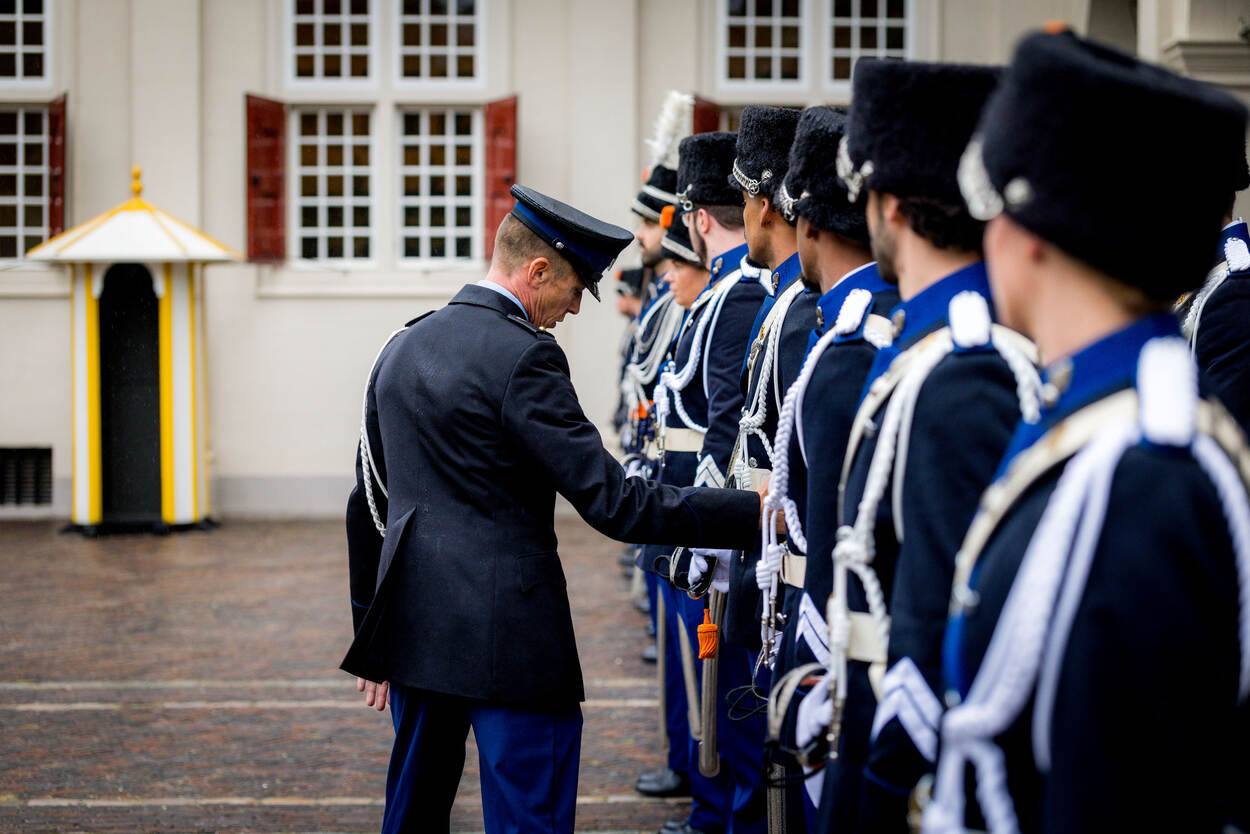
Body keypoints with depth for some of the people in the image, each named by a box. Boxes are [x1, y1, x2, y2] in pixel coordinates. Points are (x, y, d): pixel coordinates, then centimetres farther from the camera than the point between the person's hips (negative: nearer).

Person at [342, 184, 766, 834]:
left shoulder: (402, 347, 10)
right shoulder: (523, 357, -15)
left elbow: (368, 503, 16)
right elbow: (611, 501, -18)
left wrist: (371, 635, 24)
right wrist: (753, 513, -15)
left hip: (412, 627, 8)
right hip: (507, 635, -8)